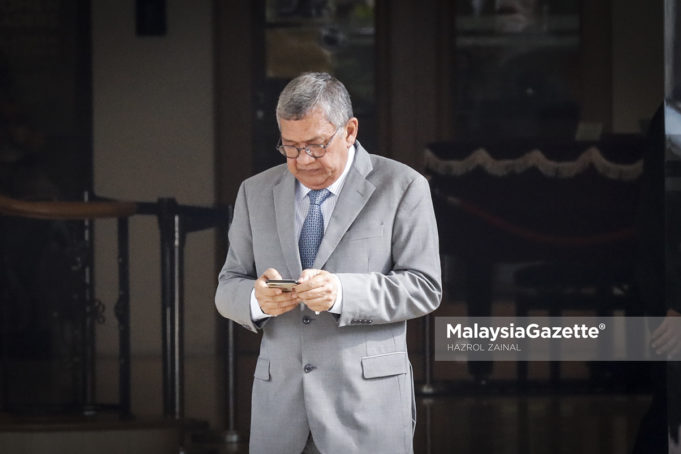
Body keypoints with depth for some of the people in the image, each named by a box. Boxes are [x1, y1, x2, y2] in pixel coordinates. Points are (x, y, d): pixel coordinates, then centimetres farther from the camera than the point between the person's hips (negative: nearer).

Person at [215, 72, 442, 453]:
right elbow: (229, 287, 12)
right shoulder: (256, 193, 12)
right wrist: (257, 299, -13)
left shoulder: (402, 188, 0)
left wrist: (342, 292, -20)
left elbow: (424, 287, -5)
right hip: (279, 402, 3)